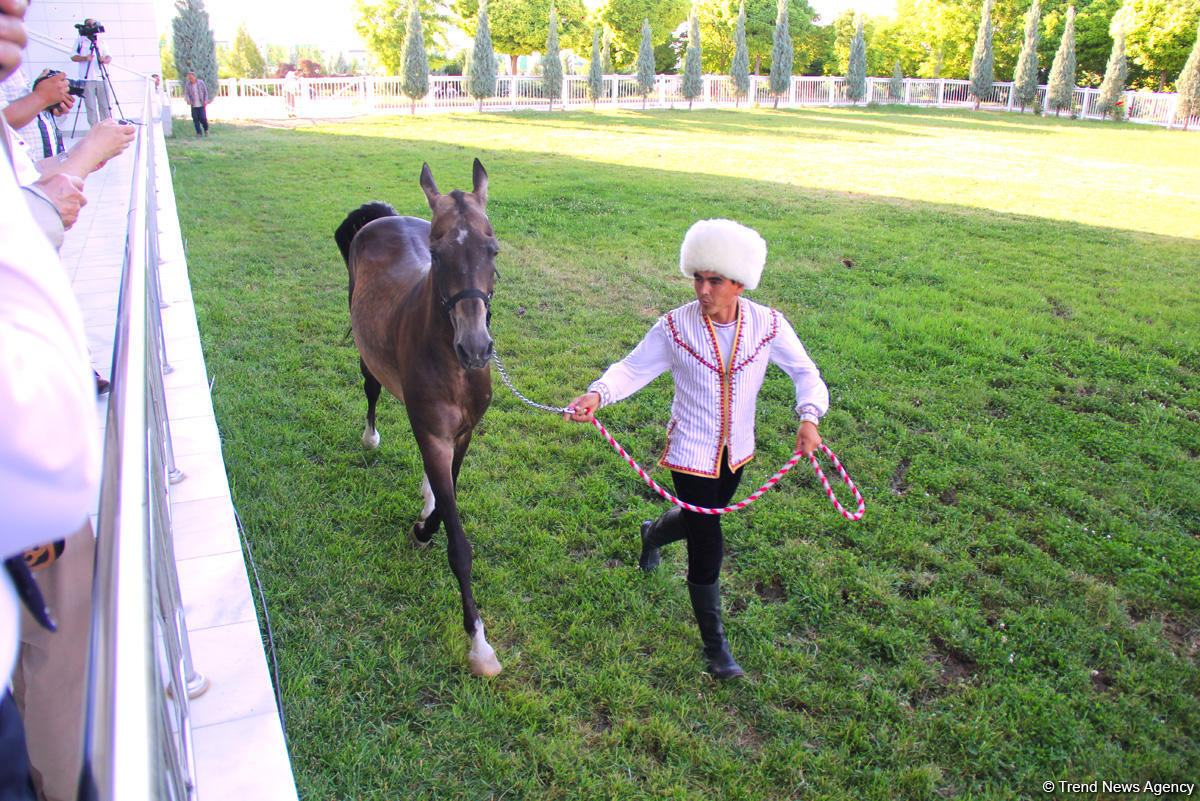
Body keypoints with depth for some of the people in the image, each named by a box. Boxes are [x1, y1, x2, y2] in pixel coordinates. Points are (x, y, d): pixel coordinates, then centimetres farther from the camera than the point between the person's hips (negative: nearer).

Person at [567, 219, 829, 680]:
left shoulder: (768, 326, -12)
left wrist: (809, 417, -20)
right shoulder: (675, 327, -17)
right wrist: (597, 395, -32)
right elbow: (633, 368, -12)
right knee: (707, 549, -3)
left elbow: (804, 371, -2)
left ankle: (653, 532, 62)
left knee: (705, 520, 27)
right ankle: (715, 647, 17)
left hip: (736, 451, 4)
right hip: (691, 453, -4)